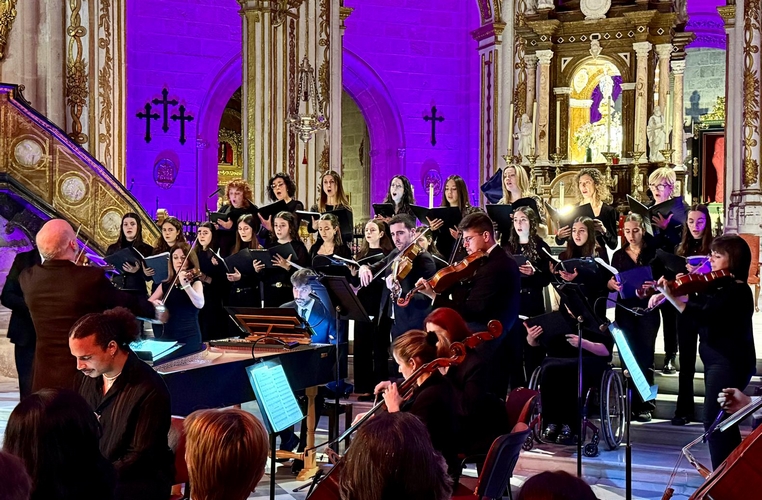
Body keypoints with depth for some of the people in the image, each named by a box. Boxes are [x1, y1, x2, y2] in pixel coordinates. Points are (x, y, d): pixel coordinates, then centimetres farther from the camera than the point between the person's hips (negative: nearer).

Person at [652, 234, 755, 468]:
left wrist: (671, 297, -34)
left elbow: (704, 315, -30)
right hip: (718, 359, 10)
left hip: (729, 363, -10)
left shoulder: (737, 290, -19)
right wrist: (666, 294, -3)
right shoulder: (717, 285, 10)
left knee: (714, 420, -11)